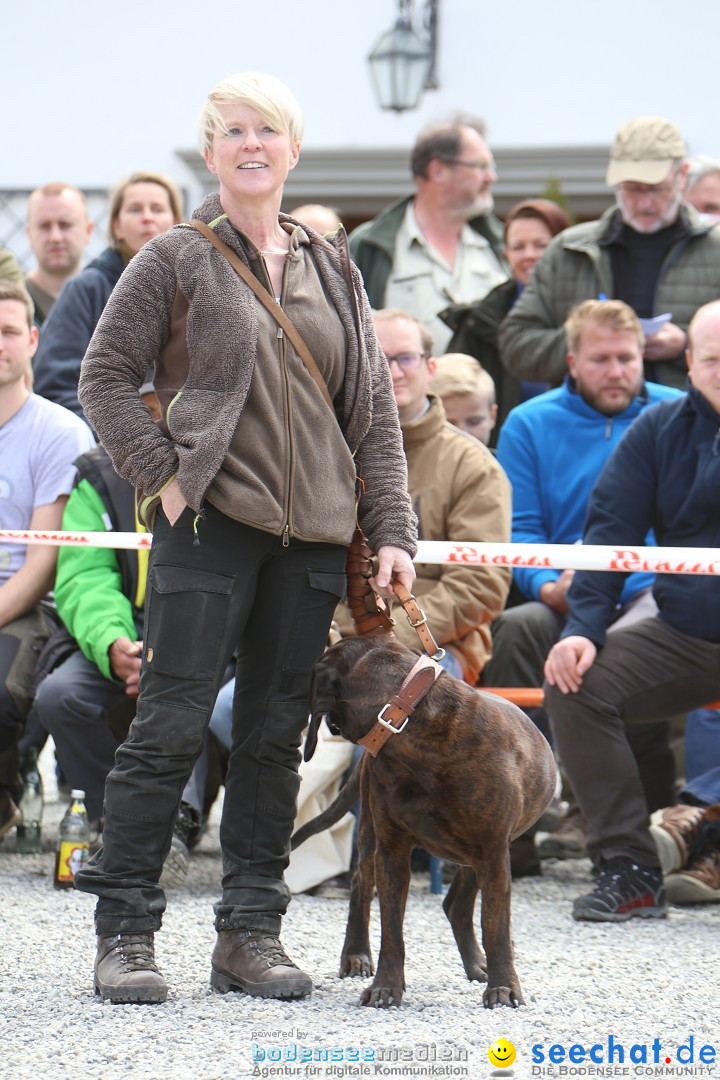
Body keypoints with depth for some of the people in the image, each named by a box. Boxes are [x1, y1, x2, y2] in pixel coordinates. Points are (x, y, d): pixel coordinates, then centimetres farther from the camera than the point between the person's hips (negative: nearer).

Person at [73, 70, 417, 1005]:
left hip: (312, 536, 4)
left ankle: (251, 932, 13)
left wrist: (391, 530, 6)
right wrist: (162, 476, -9)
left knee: (275, 734, 6)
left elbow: (374, 408, 14)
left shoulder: (334, 269, 14)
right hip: (211, 522, -4)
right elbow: (105, 376, 1)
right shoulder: (176, 261, 2)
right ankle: (124, 934, 0)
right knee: (171, 726, -6)